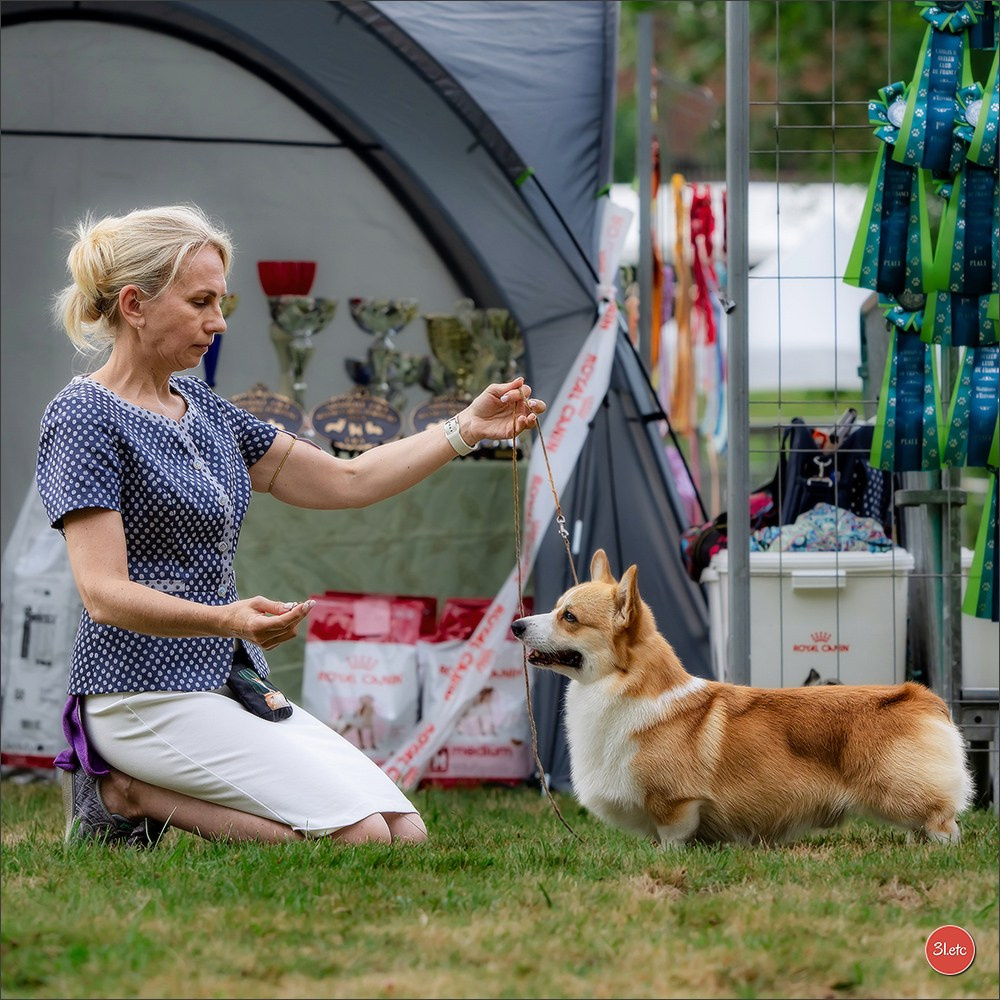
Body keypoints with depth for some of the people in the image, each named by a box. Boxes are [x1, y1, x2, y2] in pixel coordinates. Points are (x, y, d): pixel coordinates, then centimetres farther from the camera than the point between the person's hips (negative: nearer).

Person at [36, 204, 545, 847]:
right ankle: (134, 790, -6)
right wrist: (228, 620, -35)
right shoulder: (83, 419, -10)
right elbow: (104, 593, -19)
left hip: (233, 684, 9)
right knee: (360, 836, -19)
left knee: (407, 835, -6)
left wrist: (467, 429, 10)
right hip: (147, 694, -9)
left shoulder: (200, 407, 15)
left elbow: (345, 481, 20)